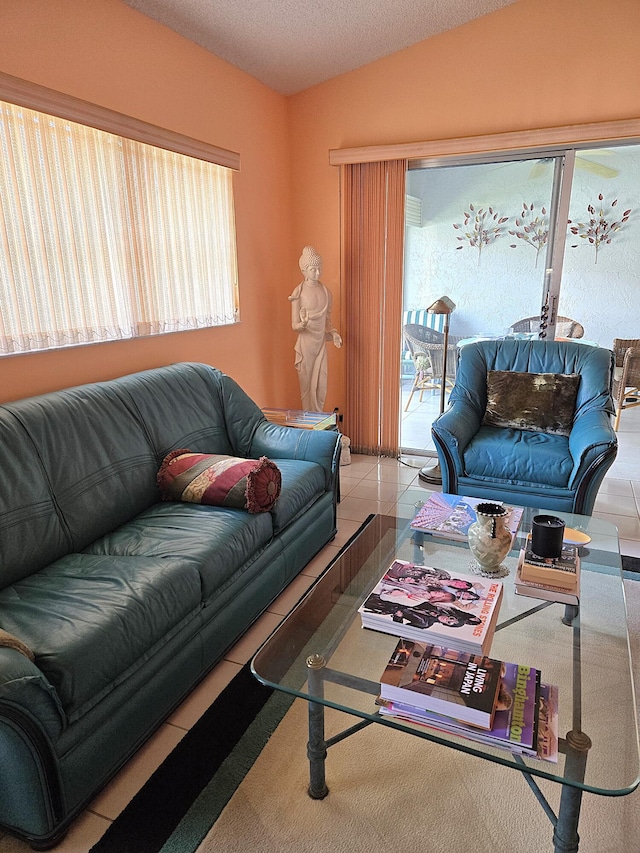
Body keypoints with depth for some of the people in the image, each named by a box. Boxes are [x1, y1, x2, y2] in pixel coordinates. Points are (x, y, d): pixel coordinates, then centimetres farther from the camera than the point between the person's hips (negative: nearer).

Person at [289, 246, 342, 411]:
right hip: (306, 343, -5)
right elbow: (294, 325, -9)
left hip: (321, 343, 5)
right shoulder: (299, 292, -9)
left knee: (321, 385, 6)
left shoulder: (326, 291, 7)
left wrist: (334, 333, -3)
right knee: (307, 384, 2)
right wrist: (303, 324, -31)